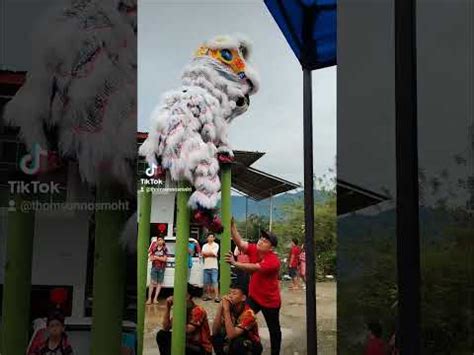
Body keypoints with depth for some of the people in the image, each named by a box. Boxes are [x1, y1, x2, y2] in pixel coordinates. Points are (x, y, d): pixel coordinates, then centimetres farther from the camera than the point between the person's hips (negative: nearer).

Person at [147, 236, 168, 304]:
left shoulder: (165, 249, -1)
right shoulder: (154, 248, 6)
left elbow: (164, 259, -8)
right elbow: (150, 258, 4)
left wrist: (156, 257, -6)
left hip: (161, 268, -1)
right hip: (154, 267, 1)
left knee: (159, 283, 1)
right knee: (152, 282, -6)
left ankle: (155, 298, 5)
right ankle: (149, 298, -5)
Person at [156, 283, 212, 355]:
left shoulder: (198, 311, -20)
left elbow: (187, 331, -29)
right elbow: (166, 328, -4)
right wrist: (168, 307, -11)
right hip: (188, 344, 8)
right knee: (162, 335, -5)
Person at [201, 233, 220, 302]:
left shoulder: (216, 245, 3)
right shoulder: (205, 246, 14)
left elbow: (214, 253, -12)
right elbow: (203, 254, 0)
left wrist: (206, 253, -1)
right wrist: (211, 253, -8)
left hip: (213, 267, -4)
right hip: (206, 266, 4)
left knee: (214, 281, -11)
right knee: (207, 282, 6)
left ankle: (216, 296, -15)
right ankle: (208, 295, 17)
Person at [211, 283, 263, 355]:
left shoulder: (248, 313, -27)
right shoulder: (229, 308, -12)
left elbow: (231, 335, -37)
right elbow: (214, 332, -20)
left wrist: (226, 310, -36)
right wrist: (220, 308, -28)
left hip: (251, 347, -5)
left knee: (237, 343, -34)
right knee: (216, 338, -19)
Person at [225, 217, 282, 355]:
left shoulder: (273, 261, -28)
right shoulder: (254, 249, -9)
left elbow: (254, 268, -36)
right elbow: (239, 242, -21)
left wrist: (235, 263, -41)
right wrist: (232, 225, -32)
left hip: (270, 301, -5)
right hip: (253, 297, 5)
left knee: (274, 329, 12)